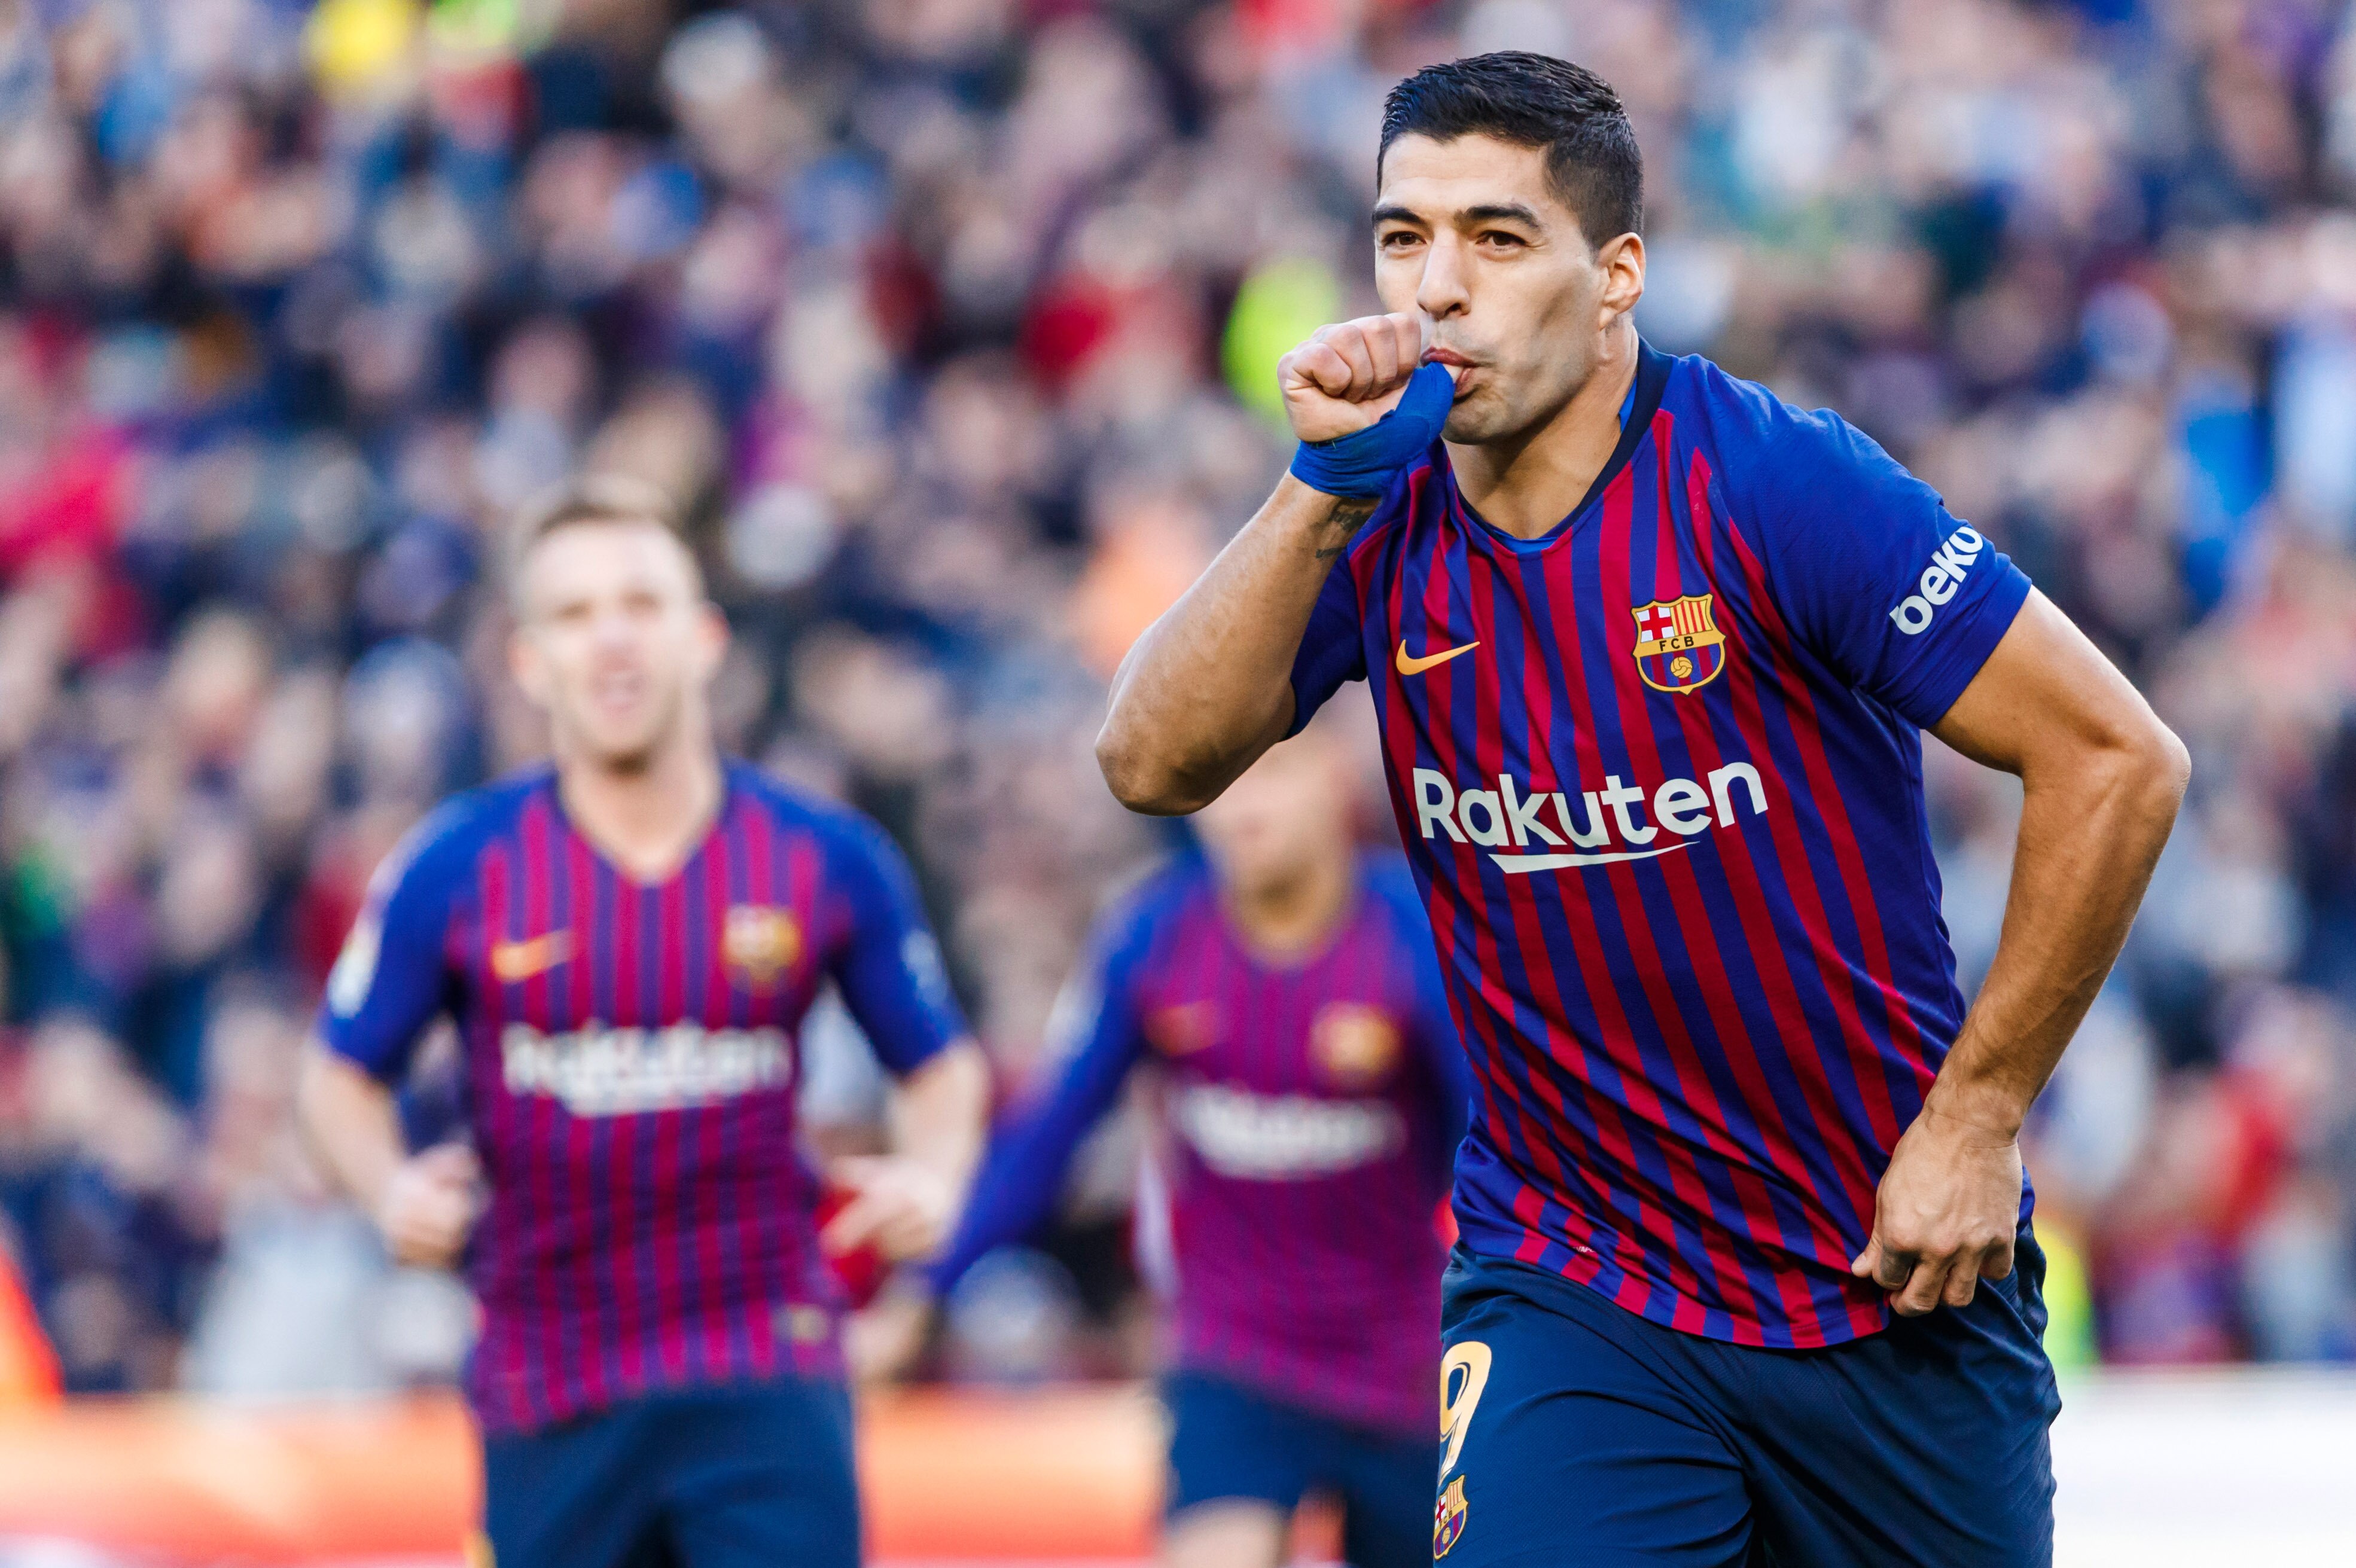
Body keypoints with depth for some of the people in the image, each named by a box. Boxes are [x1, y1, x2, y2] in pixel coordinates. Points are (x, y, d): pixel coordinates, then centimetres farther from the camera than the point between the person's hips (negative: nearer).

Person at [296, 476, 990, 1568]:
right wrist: (392, 1189, -13)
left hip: (767, 1389, -1)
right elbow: (341, 1076, 8)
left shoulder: (829, 862, -1)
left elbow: (941, 1066, 12)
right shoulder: (454, 871, -3)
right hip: (550, 1402, 1)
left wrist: (934, 1177, -10)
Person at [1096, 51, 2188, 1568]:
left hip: (1892, 1284, -2)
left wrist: (1976, 1118, -11)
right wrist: (1324, 484, -21)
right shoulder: (1381, 519, -1)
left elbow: (2119, 760, -14)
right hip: (1569, 1294, 2)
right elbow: (1156, 762, -12)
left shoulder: (1776, 487, -15)